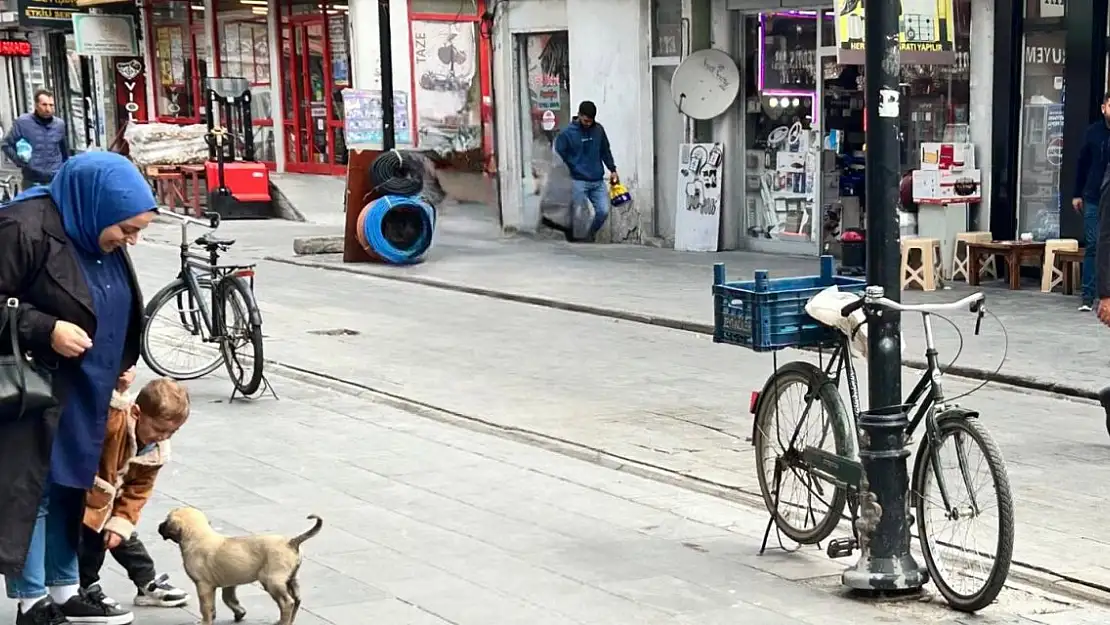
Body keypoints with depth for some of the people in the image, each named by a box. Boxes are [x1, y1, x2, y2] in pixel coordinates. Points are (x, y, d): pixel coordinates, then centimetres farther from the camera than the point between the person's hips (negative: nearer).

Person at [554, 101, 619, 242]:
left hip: (598, 181, 4)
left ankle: (590, 235, 21)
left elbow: (605, 151, 19)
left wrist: (612, 170, 16)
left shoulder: (599, 129, 7)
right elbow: (558, 156, -4)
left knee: (603, 211, -2)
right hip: (578, 182, -4)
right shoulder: (567, 133, -7)